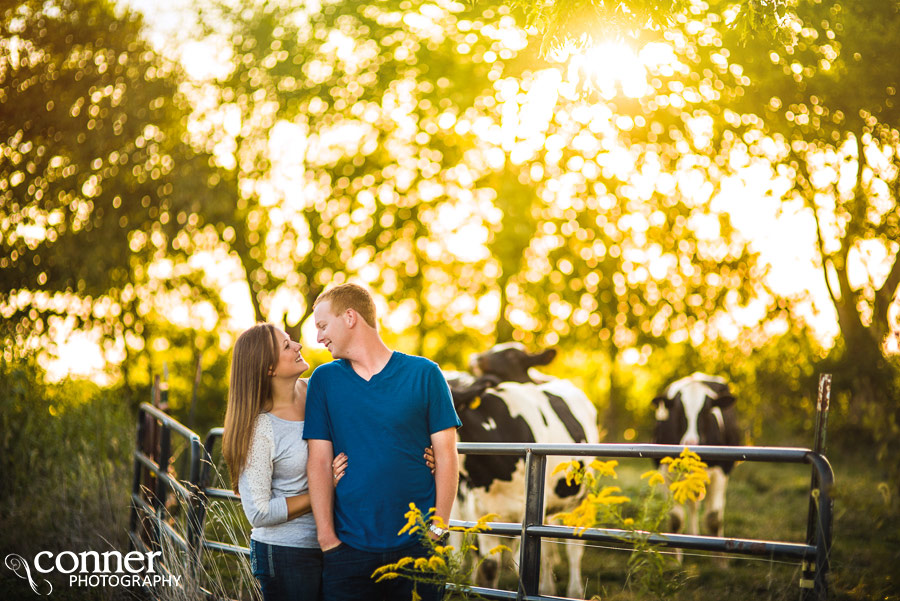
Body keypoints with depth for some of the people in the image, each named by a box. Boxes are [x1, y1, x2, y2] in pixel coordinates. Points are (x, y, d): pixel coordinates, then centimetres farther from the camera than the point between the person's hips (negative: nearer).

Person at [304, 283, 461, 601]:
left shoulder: (423, 374, 0)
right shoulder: (324, 380, 6)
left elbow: (446, 456, -1)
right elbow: (320, 462, 1)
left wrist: (437, 530, -7)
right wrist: (327, 537, -7)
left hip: (418, 547, -1)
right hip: (348, 548, 1)